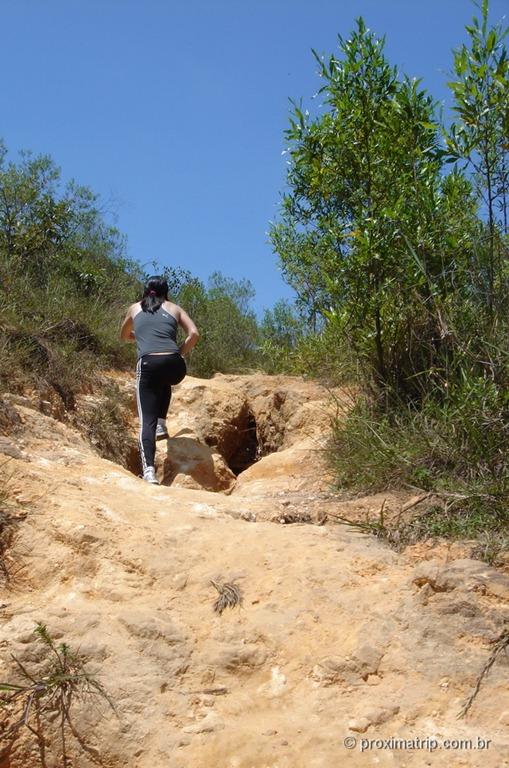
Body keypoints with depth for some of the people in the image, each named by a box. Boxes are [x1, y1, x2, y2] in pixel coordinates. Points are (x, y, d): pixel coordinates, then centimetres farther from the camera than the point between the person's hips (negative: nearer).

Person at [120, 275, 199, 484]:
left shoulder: (135, 309, 25)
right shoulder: (173, 308, 22)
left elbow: (124, 336, 42)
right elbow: (194, 334, 7)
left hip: (148, 364, -1)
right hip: (174, 365, 1)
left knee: (147, 420, -2)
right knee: (165, 384, 38)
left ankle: (149, 469, -22)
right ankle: (161, 425, 22)